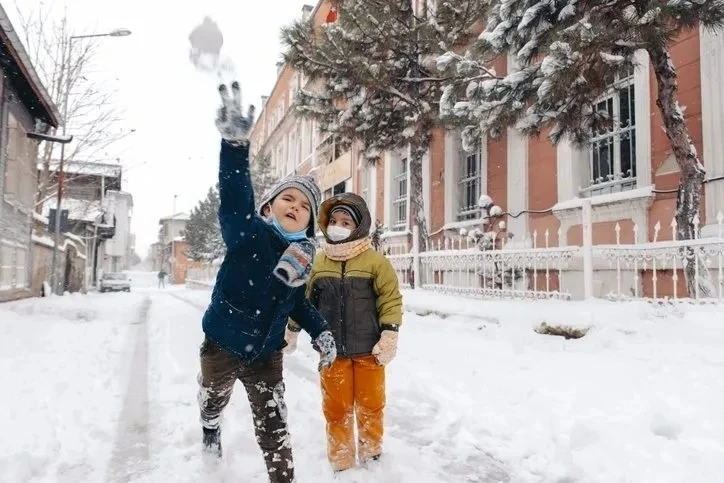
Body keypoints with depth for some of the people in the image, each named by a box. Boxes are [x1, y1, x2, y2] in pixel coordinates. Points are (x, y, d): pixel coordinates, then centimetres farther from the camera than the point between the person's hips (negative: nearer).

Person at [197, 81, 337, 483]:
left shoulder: (303, 257, -5)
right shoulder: (248, 232, -20)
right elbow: (234, 195, -39)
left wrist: (321, 332, -4)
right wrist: (235, 141, -55)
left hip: (266, 355, 2)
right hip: (221, 345, -2)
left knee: (273, 426, 5)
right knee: (214, 400, 27)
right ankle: (211, 429, 62)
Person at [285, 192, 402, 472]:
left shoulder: (375, 261, -9)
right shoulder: (318, 262, 1)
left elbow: (391, 300, -8)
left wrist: (389, 337, -13)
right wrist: (292, 331, 16)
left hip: (368, 350, -2)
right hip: (332, 351, 2)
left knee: (370, 405, 15)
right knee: (336, 409, 11)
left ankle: (371, 455, 38)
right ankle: (341, 462, 30)